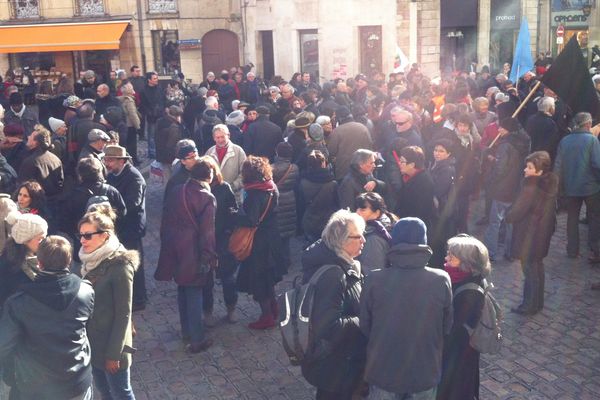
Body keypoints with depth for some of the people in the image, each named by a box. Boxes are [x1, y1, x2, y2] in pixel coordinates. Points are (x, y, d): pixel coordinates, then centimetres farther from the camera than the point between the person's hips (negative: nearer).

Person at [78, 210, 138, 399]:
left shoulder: (120, 267, -21)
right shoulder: (90, 262, 0)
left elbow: (123, 315, -18)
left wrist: (113, 353, -16)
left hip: (111, 345, -7)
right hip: (93, 342, 7)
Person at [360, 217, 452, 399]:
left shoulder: (374, 280, -19)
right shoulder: (442, 280, -17)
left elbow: (364, 326, -6)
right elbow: (447, 327, -4)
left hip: (383, 372, 0)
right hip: (426, 373, 1)